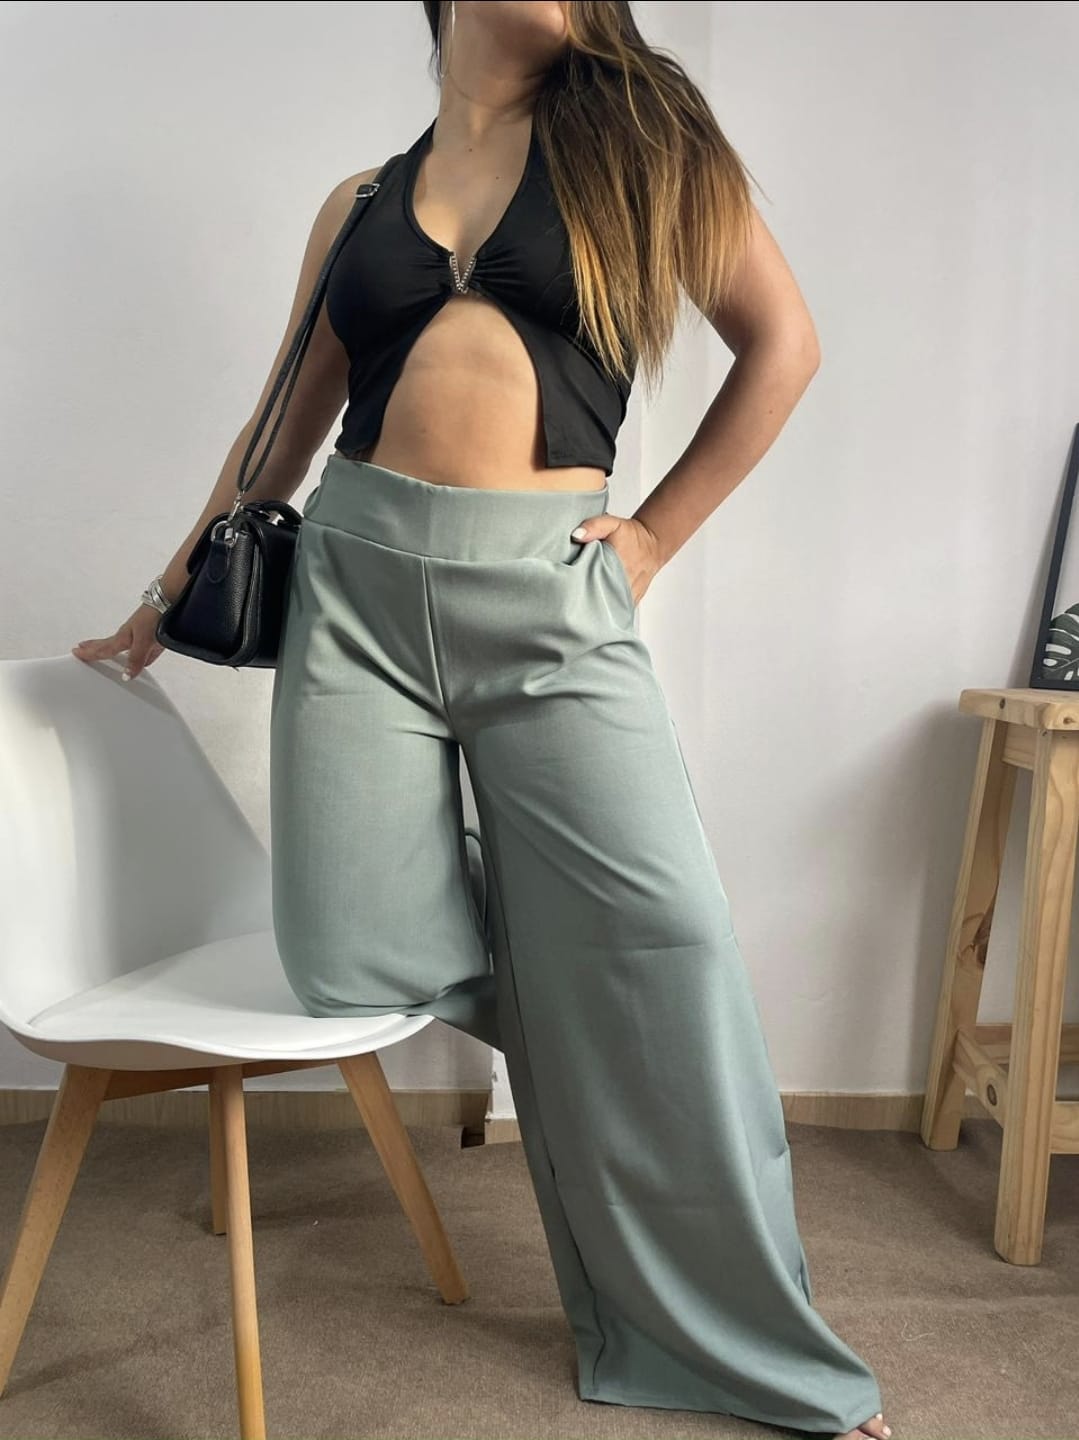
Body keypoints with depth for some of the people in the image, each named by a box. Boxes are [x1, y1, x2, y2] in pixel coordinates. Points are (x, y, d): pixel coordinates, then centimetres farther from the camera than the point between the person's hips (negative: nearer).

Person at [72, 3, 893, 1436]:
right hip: (358, 580, 3)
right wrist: (168, 599, 25)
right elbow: (282, 428, 22)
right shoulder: (362, 202, 16)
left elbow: (782, 339, 8)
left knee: (660, 939, -10)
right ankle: (525, 932, 29)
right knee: (352, 967, -6)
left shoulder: (637, 133, 12)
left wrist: (656, 534, 1)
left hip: (548, 596, -2)